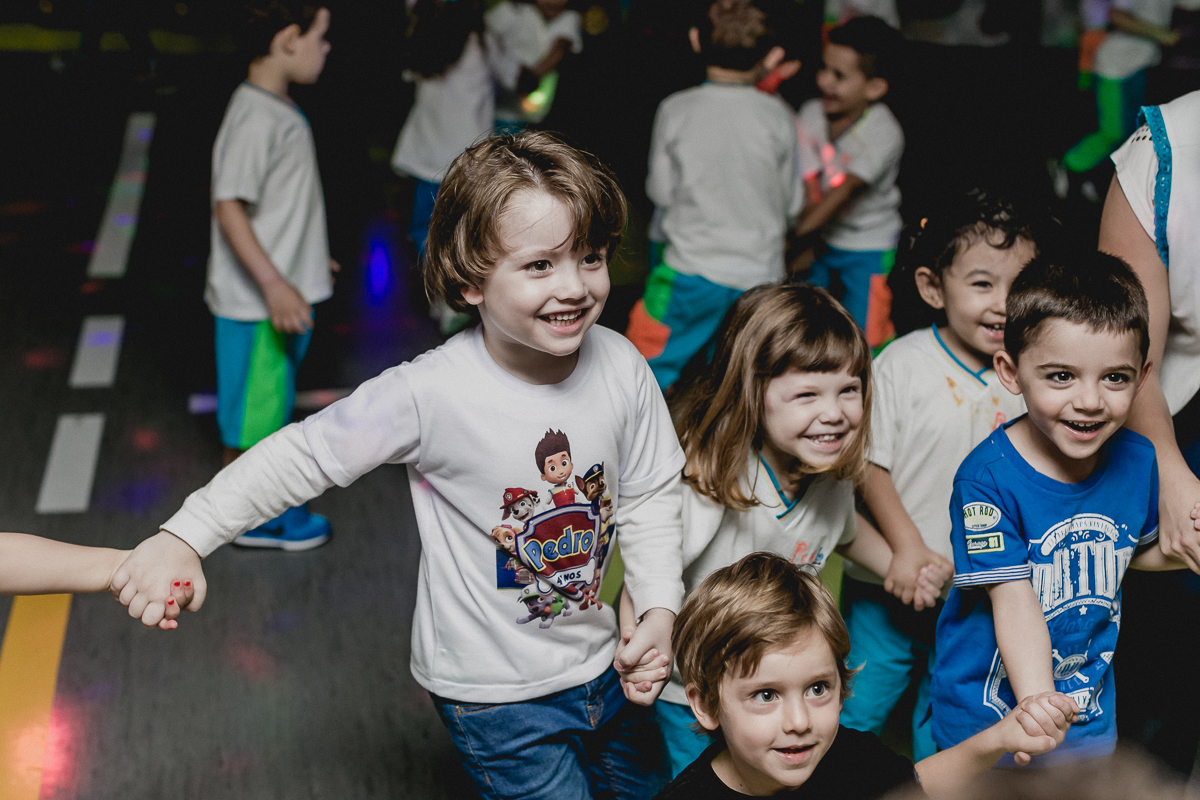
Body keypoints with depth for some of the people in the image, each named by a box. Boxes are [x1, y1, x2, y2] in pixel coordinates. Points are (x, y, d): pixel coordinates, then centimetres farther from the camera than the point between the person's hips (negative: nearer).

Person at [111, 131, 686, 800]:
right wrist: (184, 537, -23)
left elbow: (651, 495, 0)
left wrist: (659, 607, -10)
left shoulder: (622, 366, -13)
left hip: (604, 664, 5)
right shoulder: (432, 394, -27)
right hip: (496, 690, -5)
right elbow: (302, 455, -18)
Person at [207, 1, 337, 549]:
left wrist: (305, 259, 27)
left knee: (270, 401, 22)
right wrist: (273, 284, -29)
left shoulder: (279, 109, 8)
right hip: (257, 301, -10)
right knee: (254, 410, 5)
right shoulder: (255, 118, -23)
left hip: (284, 291, 10)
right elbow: (229, 206, -26)